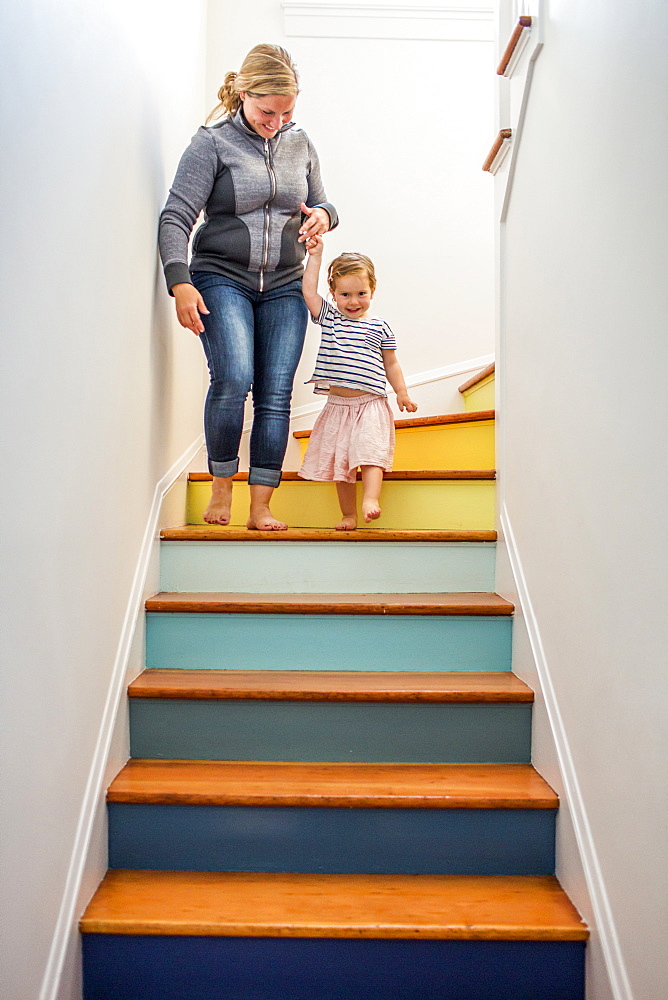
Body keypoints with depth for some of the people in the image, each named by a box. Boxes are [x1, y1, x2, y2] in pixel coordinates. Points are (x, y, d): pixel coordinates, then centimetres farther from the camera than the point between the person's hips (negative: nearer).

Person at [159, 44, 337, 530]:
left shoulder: (300, 142, 12)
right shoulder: (213, 142, -2)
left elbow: (322, 202, 22)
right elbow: (177, 216, -8)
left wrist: (324, 215, -4)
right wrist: (180, 282, -23)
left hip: (285, 286, 4)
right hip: (221, 279, -4)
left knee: (276, 395, -5)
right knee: (233, 380, -22)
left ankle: (261, 507, 1)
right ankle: (222, 485, 0)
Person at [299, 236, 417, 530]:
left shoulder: (379, 327, 5)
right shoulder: (329, 318, 8)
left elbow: (391, 364, 11)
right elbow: (308, 291, 0)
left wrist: (402, 393, 4)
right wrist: (315, 256, 1)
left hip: (371, 405, -2)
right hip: (337, 405, 2)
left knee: (370, 451, -19)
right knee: (339, 460, 5)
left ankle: (370, 498, -29)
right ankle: (348, 515, 13)